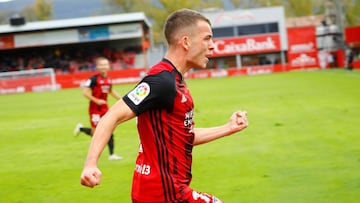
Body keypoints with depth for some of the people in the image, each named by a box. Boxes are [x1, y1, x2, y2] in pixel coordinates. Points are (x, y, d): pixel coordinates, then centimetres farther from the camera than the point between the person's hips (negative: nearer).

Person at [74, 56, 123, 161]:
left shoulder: (108, 79, 6)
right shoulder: (93, 79, -16)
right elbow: (85, 92, -18)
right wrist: (96, 101, -23)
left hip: (105, 108, 6)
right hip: (95, 108, -6)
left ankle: (111, 154, 6)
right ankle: (80, 128, 27)